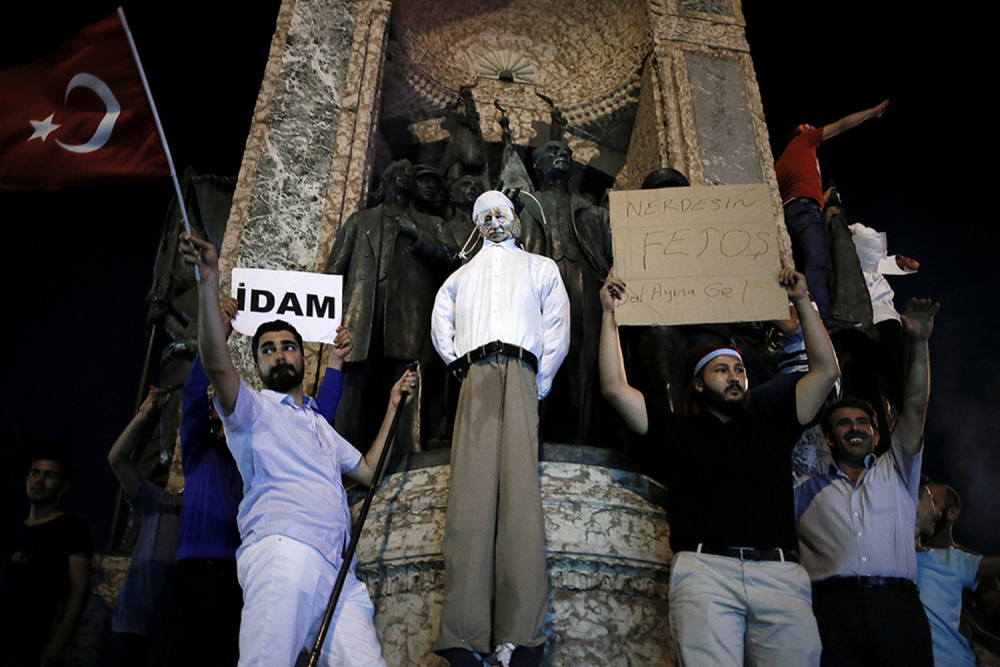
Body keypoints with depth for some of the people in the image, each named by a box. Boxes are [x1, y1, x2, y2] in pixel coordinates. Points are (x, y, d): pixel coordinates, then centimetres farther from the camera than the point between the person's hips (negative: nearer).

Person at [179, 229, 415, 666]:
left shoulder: (320, 426, 33)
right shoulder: (254, 409, 13)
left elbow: (367, 470, 30)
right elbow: (218, 366, -6)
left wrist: (393, 406, 32)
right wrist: (209, 285, -17)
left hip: (338, 573, 6)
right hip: (284, 552, -6)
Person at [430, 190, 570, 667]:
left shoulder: (540, 268, 27)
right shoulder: (461, 276, 35)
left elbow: (558, 328, 17)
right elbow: (440, 324, 27)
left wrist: (540, 385, 6)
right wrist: (458, 364, 11)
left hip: (519, 372, -1)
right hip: (475, 376, 2)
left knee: (520, 489, -18)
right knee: (470, 490, -15)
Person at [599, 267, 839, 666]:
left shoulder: (771, 427, 25)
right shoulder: (678, 431, 19)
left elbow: (826, 371, 23)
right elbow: (614, 387, 13)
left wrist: (802, 301, 24)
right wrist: (609, 314, 15)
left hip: (779, 573, 2)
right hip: (705, 569, -2)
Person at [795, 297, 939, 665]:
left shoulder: (896, 472, 24)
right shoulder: (805, 489, 20)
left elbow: (914, 410, 14)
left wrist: (919, 344, 5)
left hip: (897, 606, 1)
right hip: (833, 606, -1)